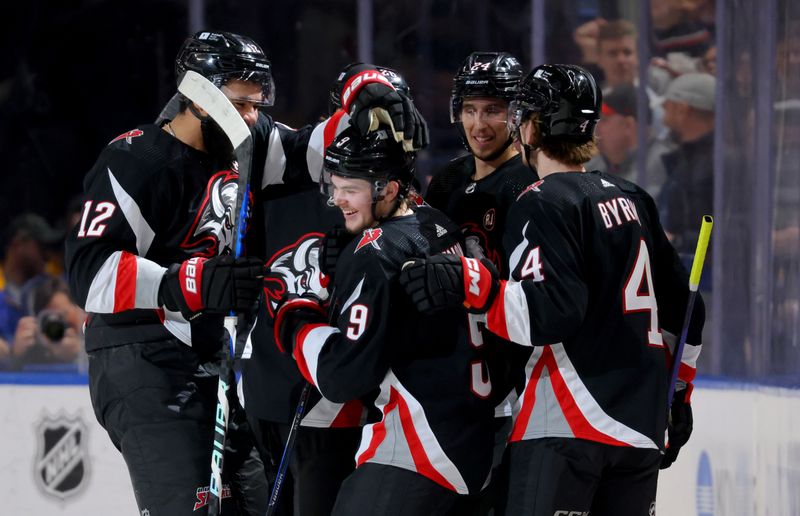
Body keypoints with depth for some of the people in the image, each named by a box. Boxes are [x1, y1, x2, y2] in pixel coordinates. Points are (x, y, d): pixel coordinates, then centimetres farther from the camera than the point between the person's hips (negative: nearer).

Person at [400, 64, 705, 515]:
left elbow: (552, 313, -21)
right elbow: (683, 305, 19)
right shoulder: (634, 200, 15)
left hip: (569, 427, -8)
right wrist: (678, 391, 29)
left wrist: (472, 286, -26)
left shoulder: (544, 204, -9)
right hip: (641, 424, 8)